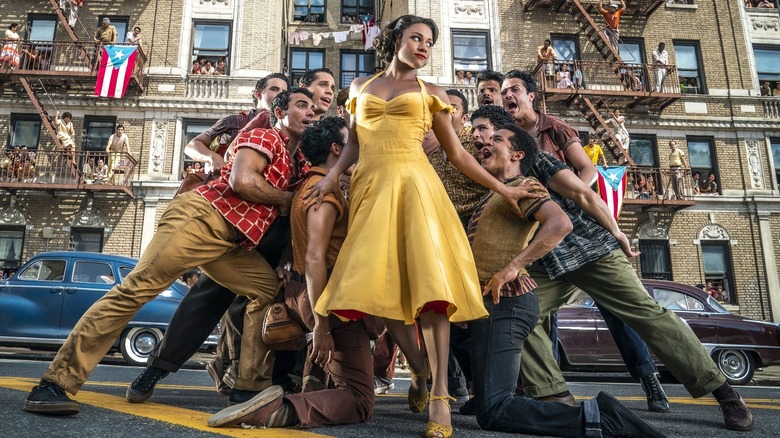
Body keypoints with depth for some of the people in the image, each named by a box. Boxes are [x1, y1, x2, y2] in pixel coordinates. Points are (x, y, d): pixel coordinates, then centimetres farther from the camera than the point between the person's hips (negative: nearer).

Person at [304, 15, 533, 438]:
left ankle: (440, 395, -13)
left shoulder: (430, 94, 16)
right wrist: (332, 176, 5)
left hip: (413, 184, -2)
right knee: (381, 285, -9)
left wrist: (501, 188, 13)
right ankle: (419, 372, 13)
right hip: (370, 187, 2)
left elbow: (457, 154, 16)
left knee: (426, 279, -17)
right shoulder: (361, 86, 22)